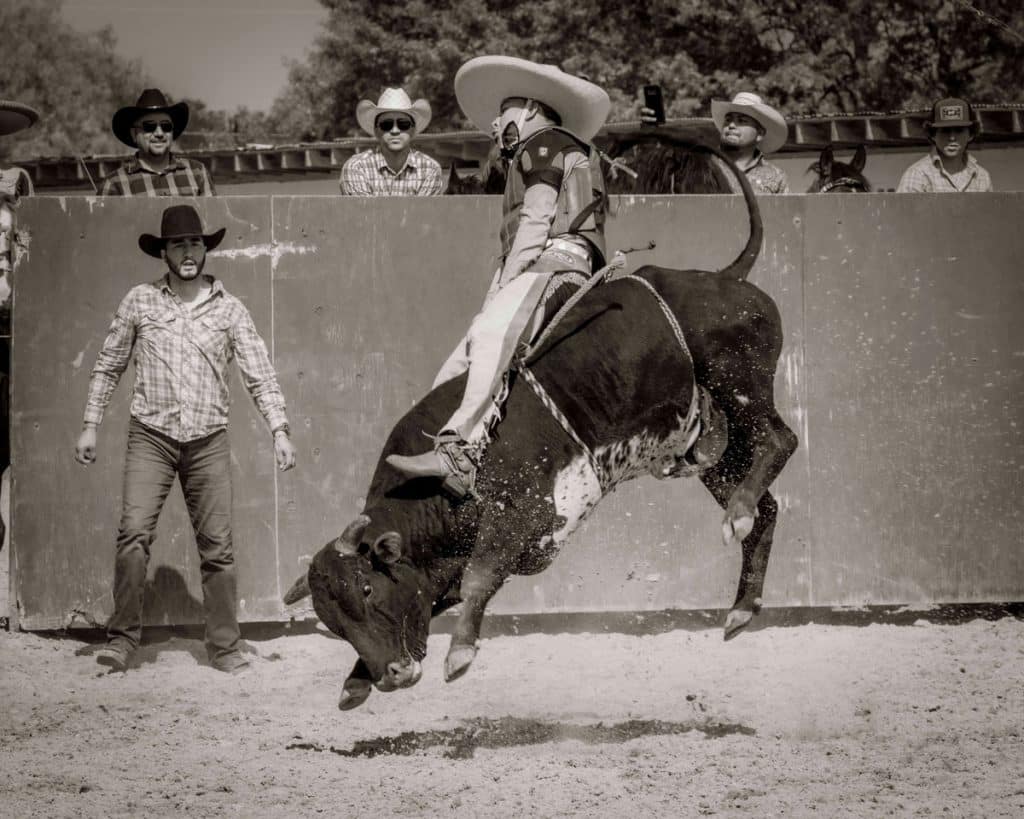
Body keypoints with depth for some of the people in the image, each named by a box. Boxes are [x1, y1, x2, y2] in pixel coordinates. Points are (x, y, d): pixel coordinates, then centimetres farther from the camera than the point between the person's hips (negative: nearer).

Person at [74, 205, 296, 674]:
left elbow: (259, 375, 5)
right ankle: (122, 639, -9)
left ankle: (224, 647, 9)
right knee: (134, 534, -15)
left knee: (217, 546, 1)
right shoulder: (140, 302, 5)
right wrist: (90, 425, 7)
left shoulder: (228, 309, 6)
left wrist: (279, 430, -6)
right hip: (151, 436, -1)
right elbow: (108, 367, 12)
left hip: (208, 441, 1)